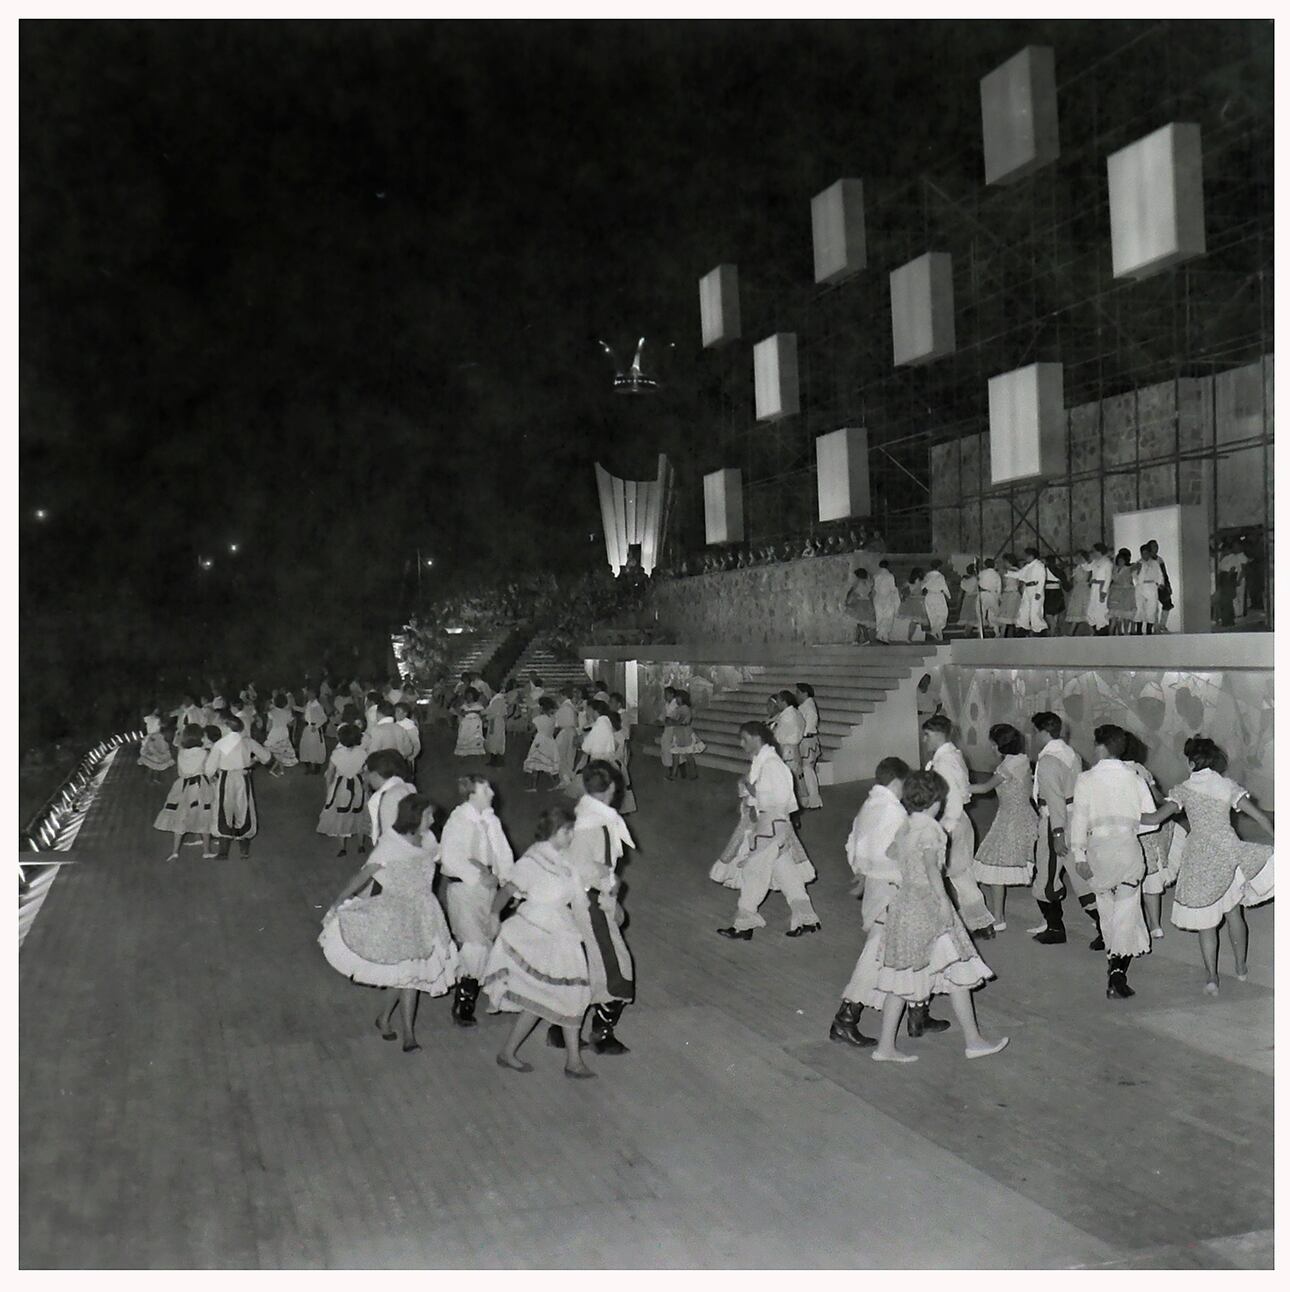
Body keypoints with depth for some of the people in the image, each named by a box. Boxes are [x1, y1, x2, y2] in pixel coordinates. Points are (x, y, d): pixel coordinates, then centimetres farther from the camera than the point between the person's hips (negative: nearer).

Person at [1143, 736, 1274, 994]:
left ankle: (1211, 976, 4)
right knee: (1233, 912, 17)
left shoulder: (1183, 789, -2)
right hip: (1229, 852, 1)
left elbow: (1155, 818, -12)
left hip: (1200, 857, -1)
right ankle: (1241, 968, 27)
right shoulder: (1228, 785, 2)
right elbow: (1259, 817, -2)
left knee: (1206, 920, 7)